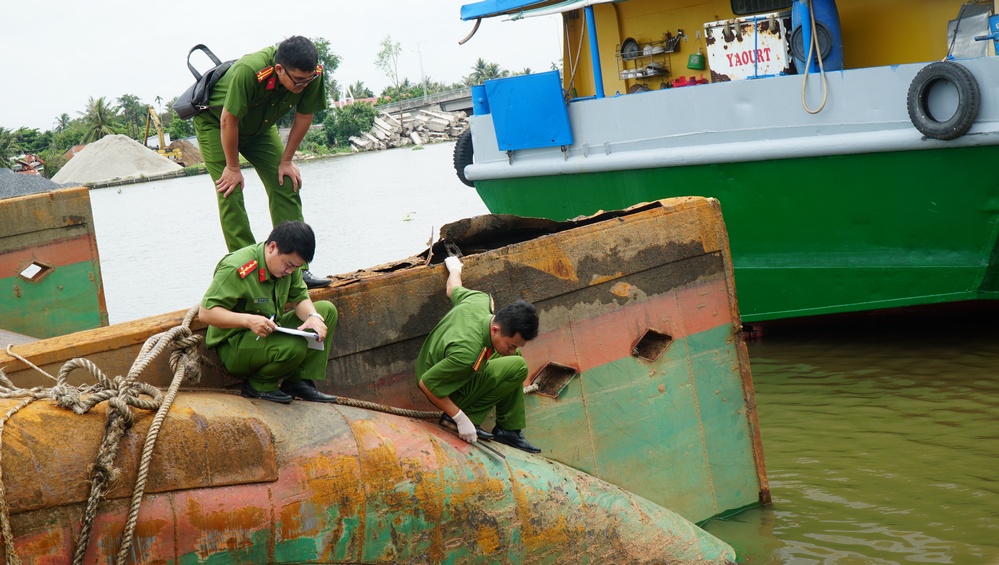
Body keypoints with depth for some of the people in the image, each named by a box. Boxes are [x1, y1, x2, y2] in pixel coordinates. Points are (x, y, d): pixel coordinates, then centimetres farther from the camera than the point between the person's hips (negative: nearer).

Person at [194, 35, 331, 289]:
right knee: (230, 192, -15)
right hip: (215, 122, -5)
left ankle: (297, 268, -3)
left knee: (286, 186, -5)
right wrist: (233, 167, -20)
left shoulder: (313, 75, -27)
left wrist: (286, 161, -5)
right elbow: (229, 121, -31)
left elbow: (303, 117, -10)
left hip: (260, 127, 5)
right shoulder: (249, 72, -42)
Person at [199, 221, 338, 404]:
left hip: (269, 332, 9)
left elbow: (300, 298, 4)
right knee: (294, 347, -35)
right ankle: (259, 385, -5)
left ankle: (299, 382, -3)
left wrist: (313, 316, -20)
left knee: (327, 310, 0)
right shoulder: (236, 269, -24)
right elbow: (205, 313, -26)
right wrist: (248, 320, -39)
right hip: (234, 346, -9)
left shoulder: (288, 262, -1)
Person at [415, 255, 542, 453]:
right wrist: (461, 418, -27)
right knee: (518, 367, -18)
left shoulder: (480, 301, -18)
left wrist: (454, 268, 30)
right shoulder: (467, 352, -41)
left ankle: (509, 429, 17)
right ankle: (469, 415, -8)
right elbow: (426, 383, -34)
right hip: (451, 393, -9)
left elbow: (453, 289, 6)